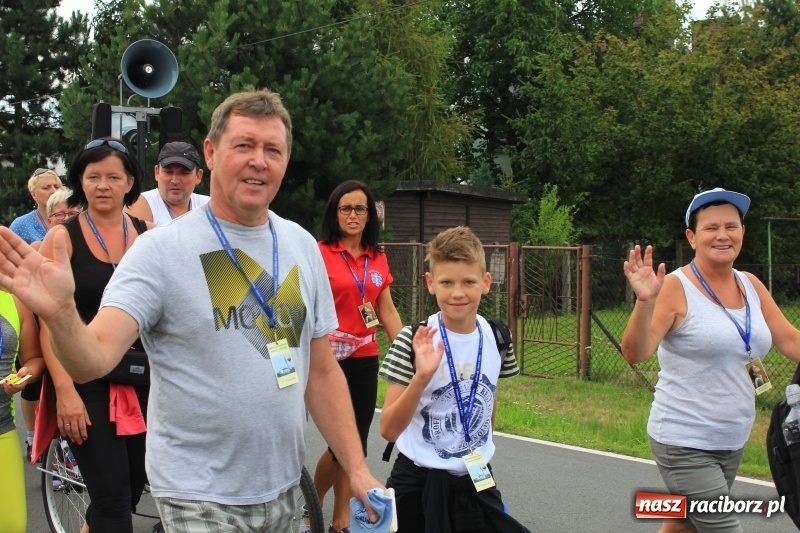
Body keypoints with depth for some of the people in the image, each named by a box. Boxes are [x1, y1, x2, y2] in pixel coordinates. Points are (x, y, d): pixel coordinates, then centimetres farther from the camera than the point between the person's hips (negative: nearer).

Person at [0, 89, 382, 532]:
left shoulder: (302, 247, 3)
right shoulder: (160, 250, -11)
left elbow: (322, 372, 8)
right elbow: (93, 360, -21)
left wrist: (356, 467, 4)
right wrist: (59, 313, -41)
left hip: (283, 489, 5)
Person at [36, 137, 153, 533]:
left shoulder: (149, 235, 6)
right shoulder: (62, 238, -4)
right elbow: (49, 321, -8)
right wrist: (64, 390, -15)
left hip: (142, 381, 4)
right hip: (87, 382, -4)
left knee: (132, 489, 11)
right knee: (113, 499, -8)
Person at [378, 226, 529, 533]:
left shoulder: (497, 337, -3)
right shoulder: (413, 341, -15)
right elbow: (389, 430, -20)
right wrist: (421, 378, -31)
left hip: (476, 479, 3)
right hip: (419, 480, -3)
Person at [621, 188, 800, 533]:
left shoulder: (751, 285, 6)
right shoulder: (676, 288, -14)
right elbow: (635, 354, -21)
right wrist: (645, 301, -37)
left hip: (733, 442, 6)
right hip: (685, 445, -6)